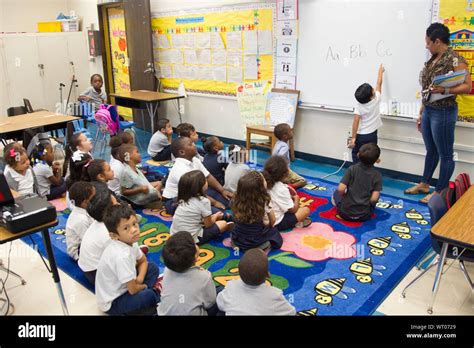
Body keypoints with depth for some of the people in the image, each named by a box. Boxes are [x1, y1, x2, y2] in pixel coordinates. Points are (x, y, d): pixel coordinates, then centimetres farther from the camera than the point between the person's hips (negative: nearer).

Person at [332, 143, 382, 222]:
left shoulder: (352, 169, -8)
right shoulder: (377, 175, -7)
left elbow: (341, 189, -15)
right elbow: (374, 198, -14)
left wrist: (345, 196, 8)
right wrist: (366, 203, 8)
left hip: (345, 213, 1)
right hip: (364, 216, -1)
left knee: (337, 192, 30)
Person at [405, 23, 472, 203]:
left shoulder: (455, 60, -13)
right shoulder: (432, 60, 11)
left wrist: (444, 90, -28)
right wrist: (421, 114, 15)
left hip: (443, 112, -8)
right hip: (428, 111, 8)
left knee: (445, 154, 4)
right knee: (431, 150, 19)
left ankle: (440, 192, 15)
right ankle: (424, 184, 32)